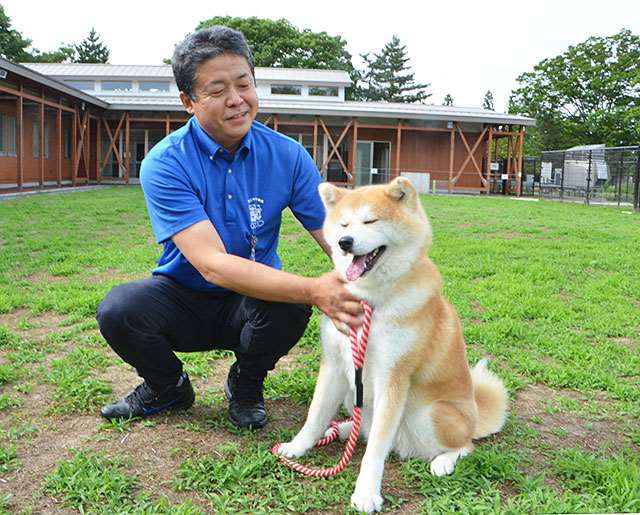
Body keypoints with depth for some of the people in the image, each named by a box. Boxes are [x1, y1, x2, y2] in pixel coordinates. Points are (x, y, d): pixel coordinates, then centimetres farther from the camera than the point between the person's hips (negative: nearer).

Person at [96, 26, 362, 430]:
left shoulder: (287, 155, -10)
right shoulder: (165, 165, -19)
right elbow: (212, 264, -30)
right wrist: (314, 291, -42)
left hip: (255, 304, 1)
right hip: (185, 299, -1)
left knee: (290, 306, -32)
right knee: (118, 309, -29)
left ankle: (246, 385, 3)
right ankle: (168, 388, 5)